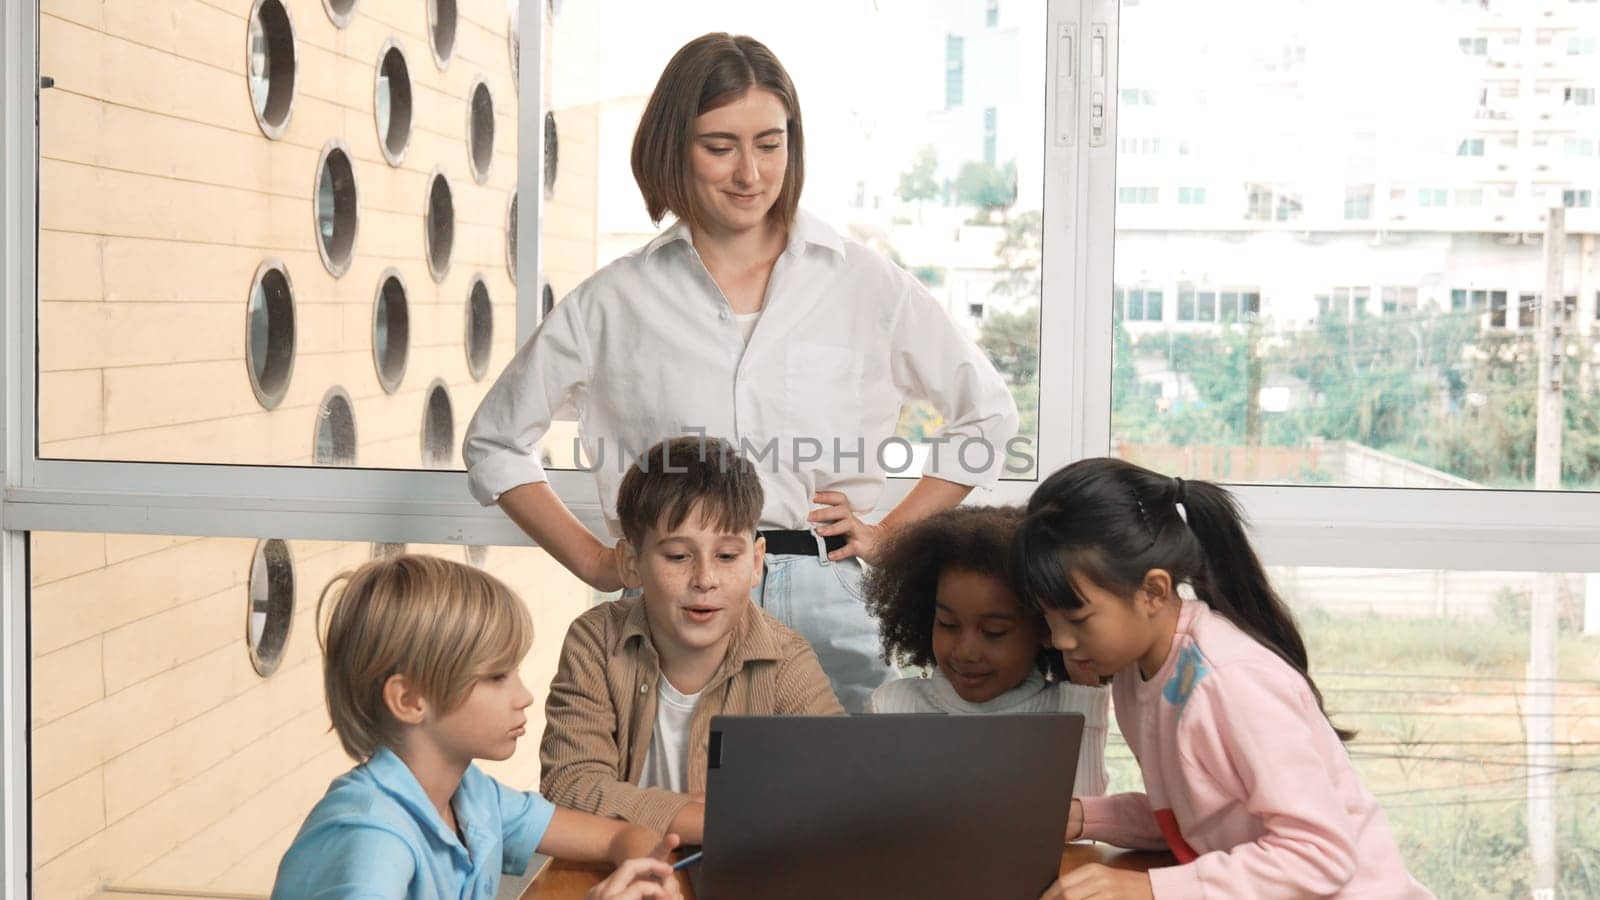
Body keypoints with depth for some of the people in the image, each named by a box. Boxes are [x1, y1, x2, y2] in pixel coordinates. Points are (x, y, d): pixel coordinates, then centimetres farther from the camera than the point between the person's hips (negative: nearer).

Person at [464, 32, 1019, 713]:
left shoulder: (865, 284, 7)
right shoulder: (616, 302, 7)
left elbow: (987, 417, 17)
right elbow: (494, 440, 16)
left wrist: (891, 535, 9)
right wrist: (594, 563, 8)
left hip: (828, 607, 0)